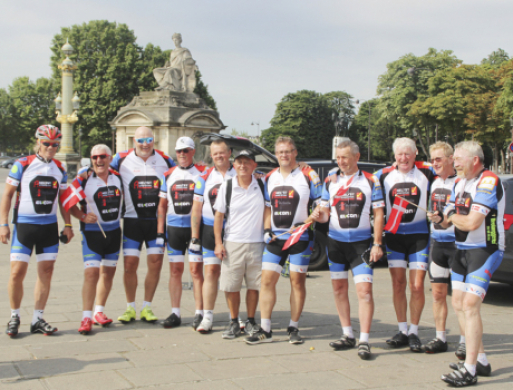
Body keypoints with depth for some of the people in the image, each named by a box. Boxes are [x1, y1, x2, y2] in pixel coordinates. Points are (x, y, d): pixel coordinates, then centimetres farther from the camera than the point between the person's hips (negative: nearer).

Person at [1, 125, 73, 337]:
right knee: (17, 272, -6)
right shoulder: (22, 165, -2)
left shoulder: (60, 169, 10)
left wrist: (68, 225, 10)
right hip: (24, 224, -4)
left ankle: (37, 319, 13)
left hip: (49, 226, 4)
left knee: (46, 272, 3)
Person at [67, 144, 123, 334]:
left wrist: (120, 215, 11)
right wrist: (83, 217, -18)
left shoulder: (117, 177, 5)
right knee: (92, 273, -12)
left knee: (108, 272, 9)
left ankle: (99, 312, 22)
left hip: (114, 231, 5)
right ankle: (86, 317, -7)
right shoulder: (84, 178, -9)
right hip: (92, 232, -5)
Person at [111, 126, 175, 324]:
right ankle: (130, 308, 13)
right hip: (132, 220, -1)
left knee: (155, 263, 1)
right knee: (130, 265, -2)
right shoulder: (122, 159, 0)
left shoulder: (165, 160, 3)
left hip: (157, 220, 1)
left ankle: (147, 307, 14)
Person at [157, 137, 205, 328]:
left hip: (195, 227, -3)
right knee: (175, 271, 6)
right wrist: (160, 231, 6)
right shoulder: (168, 175, 12)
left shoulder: (202, 173, 2)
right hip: (173, 228, 3)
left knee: (196, 270, -4)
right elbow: (162, 205, 14)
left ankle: (199, 314, 2)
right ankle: (175, 313, 12)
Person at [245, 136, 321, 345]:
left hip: (300, 237, -3)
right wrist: (266, 230, 5)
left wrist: (309, 220, -18)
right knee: (267, 279, -2)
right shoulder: (270, 177, 12)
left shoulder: (308, 176, -2)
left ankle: (293, 328, 14)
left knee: (297, 281, 2)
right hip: (275, 237, 4)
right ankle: (265, 330, 3)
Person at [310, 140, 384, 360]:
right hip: (335, 241, 4)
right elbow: (325, 213, 9)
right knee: (339, 288, 7)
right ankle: (348, 335, 19)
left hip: (361, 242, -3)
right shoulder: (330, 182, 8)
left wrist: (377, 244, -7)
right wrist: (319, 215, -15)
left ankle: (364, 341, -7)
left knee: (364, 290, -10)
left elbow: (378, 214, -1)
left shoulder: (370, 181, 0)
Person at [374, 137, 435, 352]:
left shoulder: (427, 173, -2)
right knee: (398, 285, 4)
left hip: (419, 235, -2)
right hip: (394, 235, 2)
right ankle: (402, 330, 15)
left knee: (417, 287, -4)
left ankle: (414, 332, 10)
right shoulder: (384, 175, 4)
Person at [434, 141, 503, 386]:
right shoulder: (460, 183, 12)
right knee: (458, 304, 10)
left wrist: (453, 216, -6)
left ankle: (469, 370, -13)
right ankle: (481, 361, 22)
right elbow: (449, 219, 13)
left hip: (484, 250, -9)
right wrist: (441, 219, -10)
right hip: (462, 250, 9)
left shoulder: (488, 182, -17)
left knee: (470, 306, -16)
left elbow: (472, 222, -25)